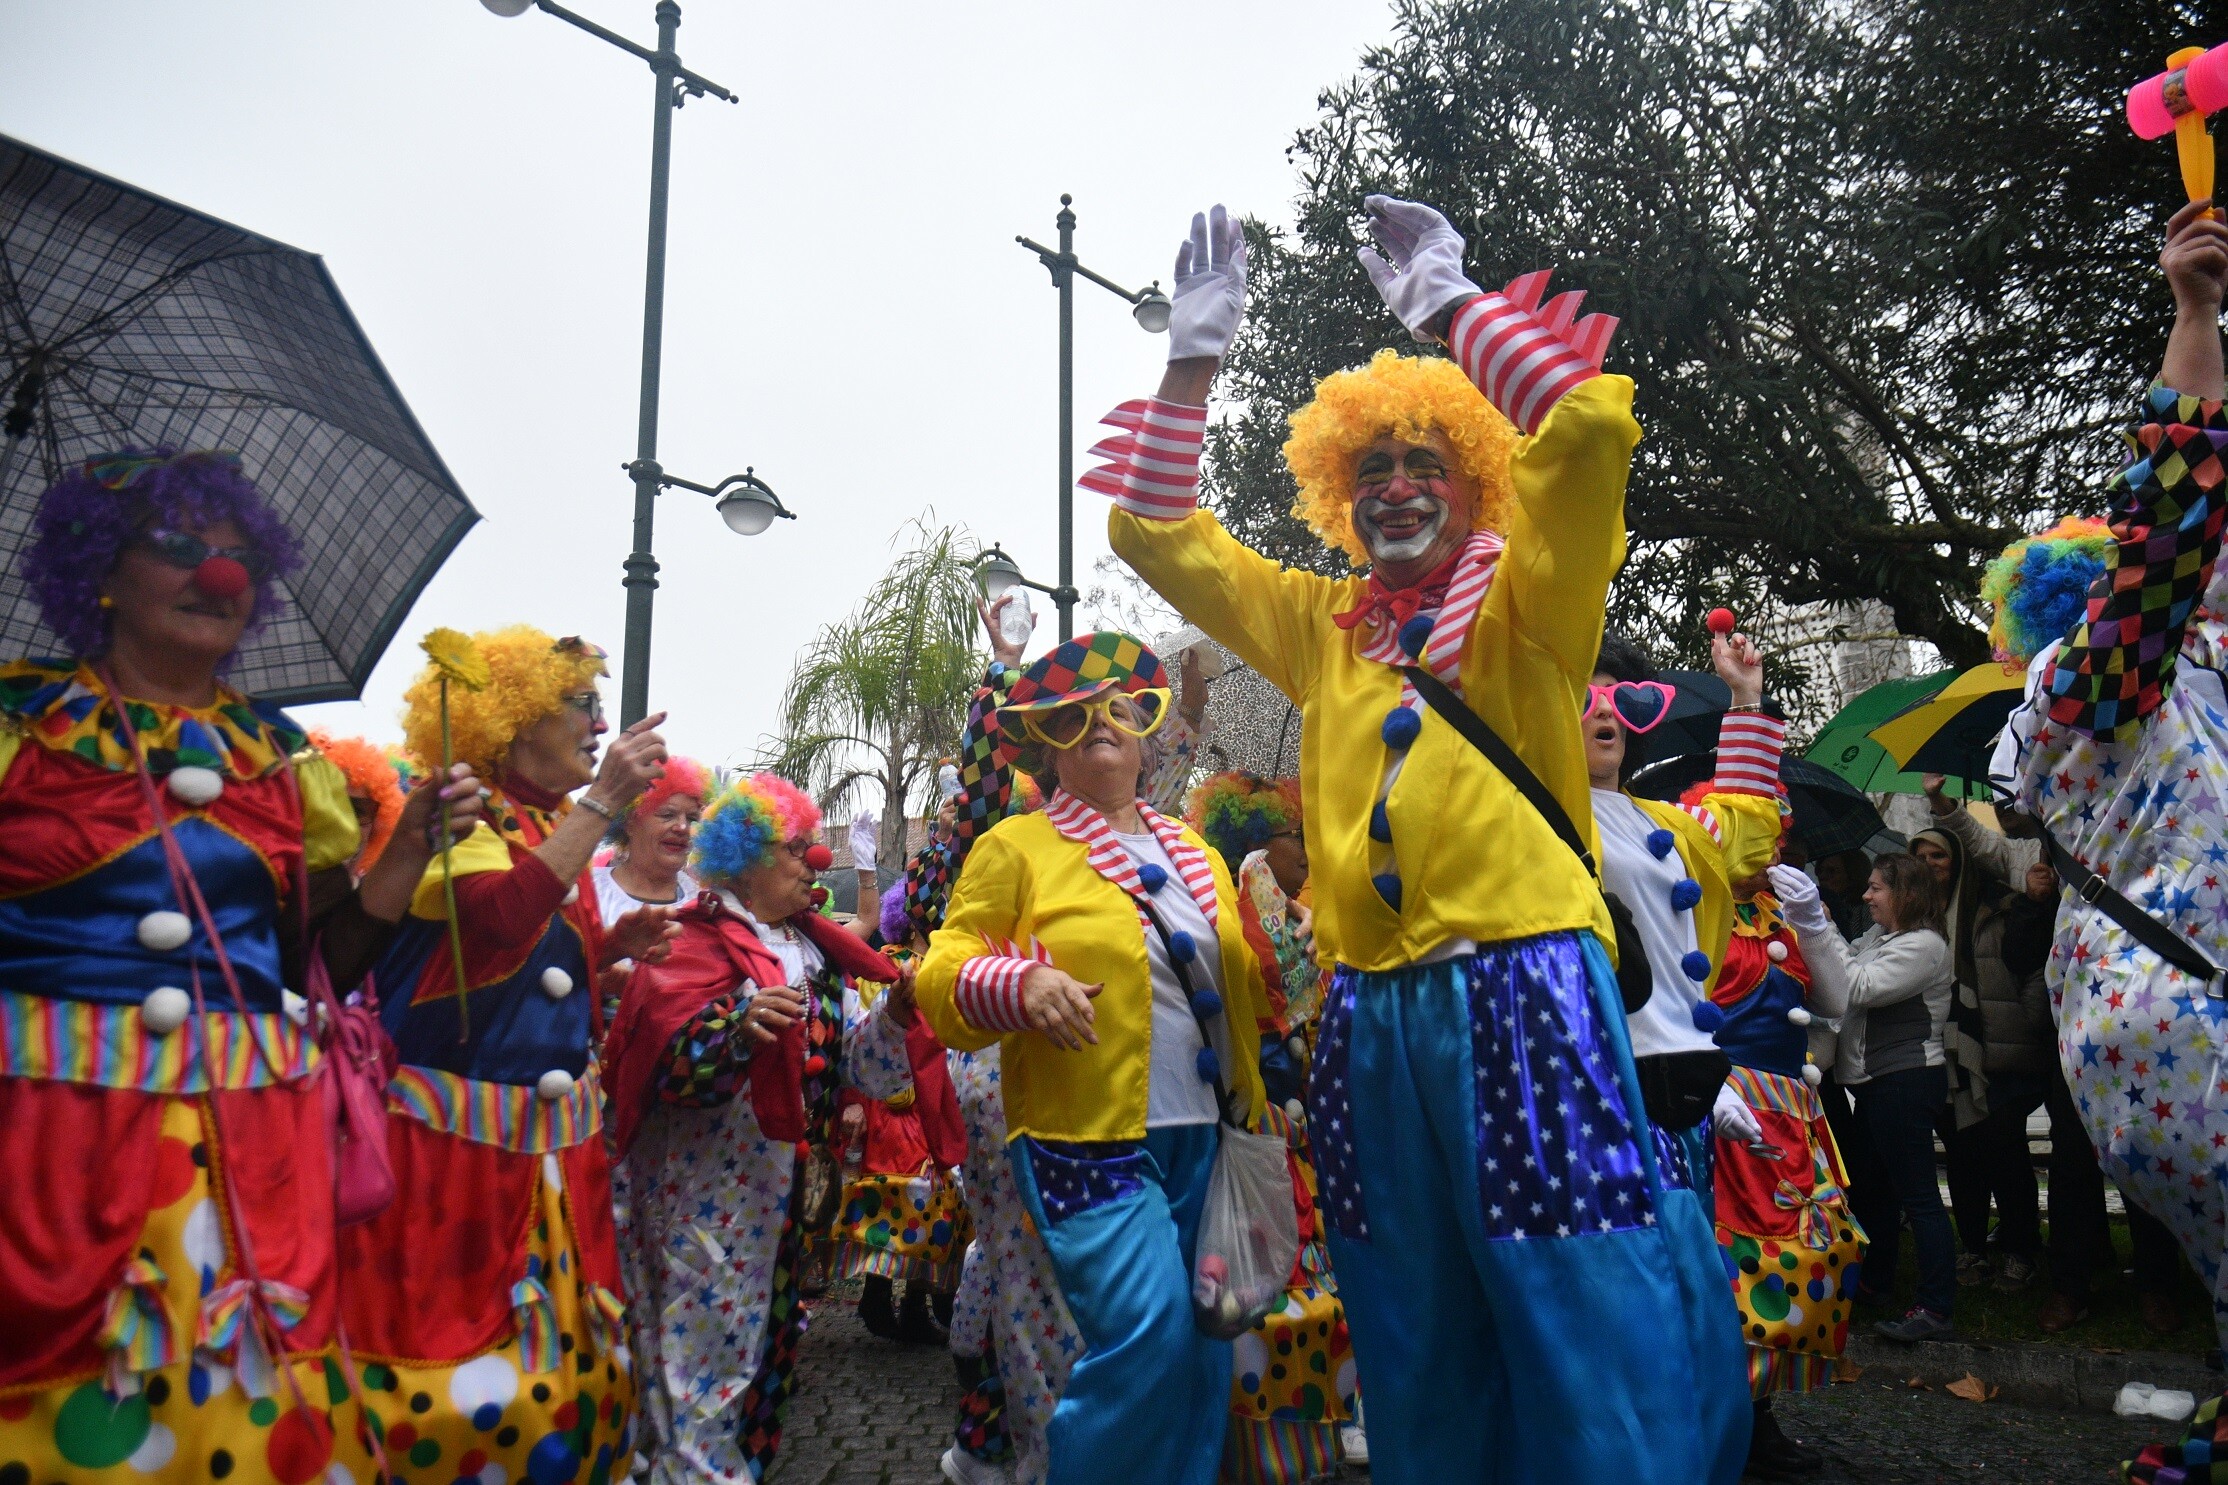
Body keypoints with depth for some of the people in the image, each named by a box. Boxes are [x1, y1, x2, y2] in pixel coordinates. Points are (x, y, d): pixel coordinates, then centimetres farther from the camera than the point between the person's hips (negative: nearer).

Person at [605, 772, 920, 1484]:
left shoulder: (816, 954, 12)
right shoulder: (697, 941, -10)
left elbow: (856, 1060, 6)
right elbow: (672, 1062, -22)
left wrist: (898, 1007, -11)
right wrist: (740, 1026, -38)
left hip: (780, 1189, 7)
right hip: (705, 1191, -7)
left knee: (766, 1341, 15)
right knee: (707, 1345, -3)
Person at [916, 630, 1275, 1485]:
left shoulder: (1194, 855, 18)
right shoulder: (1015, 846, 2)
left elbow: (1243, 982, 26)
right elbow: (943, 976, -5)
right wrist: (1020, 984, -23)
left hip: (1202, 1138, 6)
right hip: (1089, 1140, -5)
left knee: (1202, 1351, 7)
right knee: (1148, 1332, -17)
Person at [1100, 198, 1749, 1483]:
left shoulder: (1524, 601, 4)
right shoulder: (1320, 623, 15)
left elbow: (1594, 425, -12)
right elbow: (1157, 533, 16)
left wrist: (1450, 304, -5)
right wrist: (1196, 357, 8)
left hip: (1524, 983, -4)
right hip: (1374, 1014, 5)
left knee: (1595, 1329, -4)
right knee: (1417, 1349, 15)